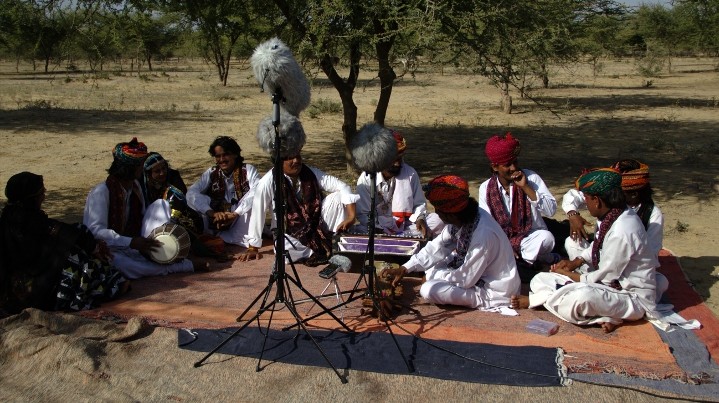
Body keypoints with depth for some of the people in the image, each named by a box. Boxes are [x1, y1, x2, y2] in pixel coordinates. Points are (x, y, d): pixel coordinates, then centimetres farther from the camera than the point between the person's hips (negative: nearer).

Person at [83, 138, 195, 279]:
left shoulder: (135, 186, 5)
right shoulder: (101, 193, -20)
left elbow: (143, 218, 5)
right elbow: (96, 231, -28)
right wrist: (131, 242, -36)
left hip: (130, 245, 8)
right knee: (124, 264, -40)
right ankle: (186, 265, -32)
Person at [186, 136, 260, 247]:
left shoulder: (248, 170, -5)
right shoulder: (211, 173, 3)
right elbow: (192, 192, -11)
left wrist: (235, 214, -33)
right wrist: (212, 213, -27)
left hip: (242, 223, -2)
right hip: (216, 224, 2)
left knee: (252, 201, -29)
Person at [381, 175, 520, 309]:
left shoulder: (483, 234, -34)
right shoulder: (462, 218, -9)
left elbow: (465, 280, -25)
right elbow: (437, 247, 1)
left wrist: (433, 274, -10)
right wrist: (404, 269, -6)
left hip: (496, 293, -8)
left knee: (429, 290, -22)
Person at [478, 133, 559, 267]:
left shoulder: (531, 177, -8)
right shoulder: (486, 188, -4)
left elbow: (551, 210, -14)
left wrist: (525, 187, -24)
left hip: (532, 238, -2)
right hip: (503, 241, 3)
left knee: (546, 237, -35)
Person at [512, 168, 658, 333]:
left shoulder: (621, 232, -29)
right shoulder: (612, 215, -3)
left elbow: (605, 277, -20)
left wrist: (568, 274, -6)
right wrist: (576, 262, 3)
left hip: (633, 297, -9)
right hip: (613, 283, 9)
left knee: (582, 296, -39)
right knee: (540, 280, 1)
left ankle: (532, 300, -12)